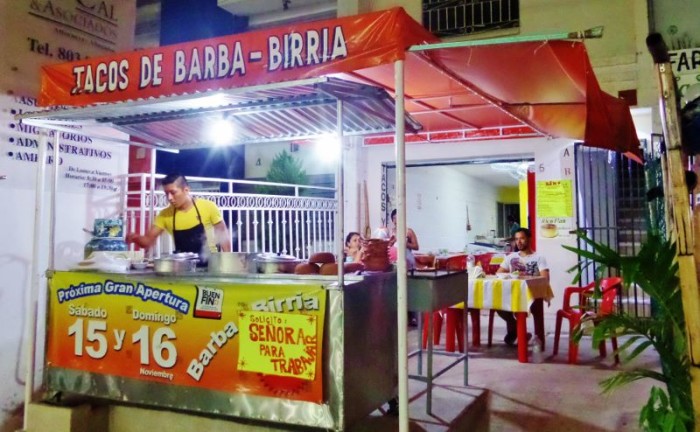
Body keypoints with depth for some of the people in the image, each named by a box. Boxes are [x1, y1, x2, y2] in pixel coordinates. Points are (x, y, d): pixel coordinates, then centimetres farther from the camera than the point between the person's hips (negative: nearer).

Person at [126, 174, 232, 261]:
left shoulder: (207, 207, -10)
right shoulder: (165, 215, -4)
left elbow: (223, 233, -1)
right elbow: (148, 240, -2)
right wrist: (136, 238, -22)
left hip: (210, 263, -2)